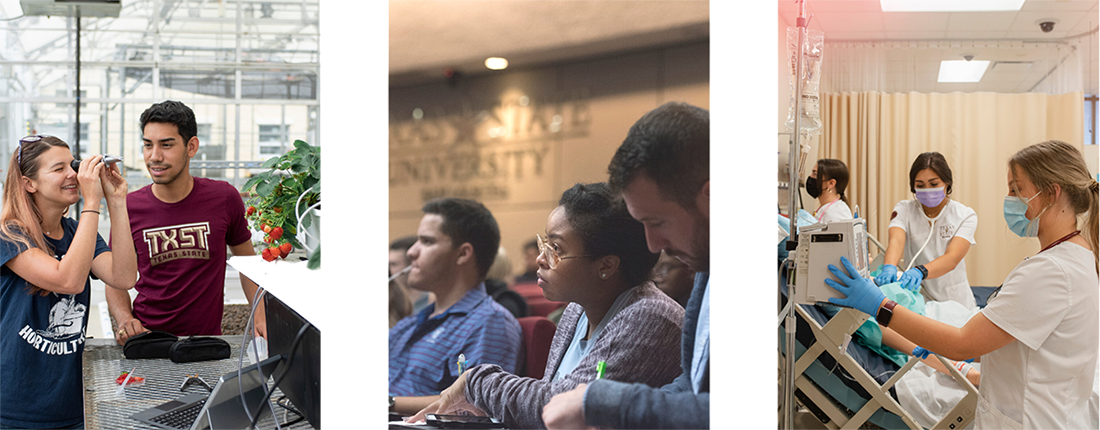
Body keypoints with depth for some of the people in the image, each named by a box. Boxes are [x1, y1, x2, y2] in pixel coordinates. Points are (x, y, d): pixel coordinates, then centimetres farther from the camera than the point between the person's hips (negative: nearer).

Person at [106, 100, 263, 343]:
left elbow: (246, 259, 14)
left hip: (208, 339, 0)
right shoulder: (129, 208, 0)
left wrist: (260, 317, 2)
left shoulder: (224, 198, 0)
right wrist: (125, 320, -9)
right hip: (147, 338, 0)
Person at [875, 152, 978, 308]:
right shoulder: (904, 209, 2)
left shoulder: (965, 215, -2)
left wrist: (920, 271, -40)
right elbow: (896, 241, -19)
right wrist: (889, 267, -42)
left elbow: (952, 258, -19)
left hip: (954, 300, -1)